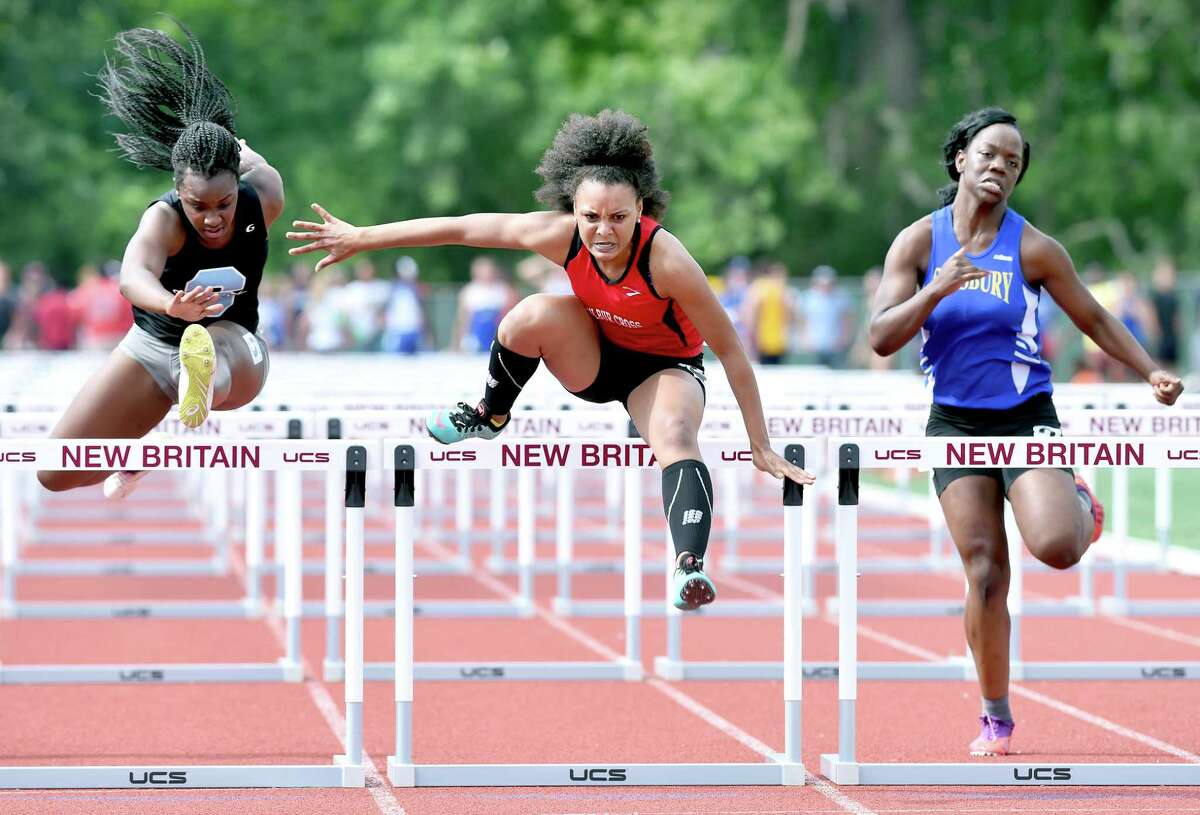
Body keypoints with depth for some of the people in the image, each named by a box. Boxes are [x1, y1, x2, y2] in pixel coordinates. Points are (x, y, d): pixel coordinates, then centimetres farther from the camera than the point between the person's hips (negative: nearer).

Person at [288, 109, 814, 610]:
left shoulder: (667, 261, -35)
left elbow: (729, 350, -26)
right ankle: (490, 416, 0)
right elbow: (463, 229, -16)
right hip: (595, 358, 3)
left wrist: (761, 447, -23)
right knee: (536, 314, -26)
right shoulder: (563, 235, -26)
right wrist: (359, 238, -10)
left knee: (675, 440, -35)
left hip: (665, 366, -3)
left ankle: (691, 567, -46)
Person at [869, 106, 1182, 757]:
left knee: (1055, 546, -23)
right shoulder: (919, 243, -1)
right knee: (984, 570, -6)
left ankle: (1080, 505, 17)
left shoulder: (1033, 250, -4)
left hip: (1026, 417, -1)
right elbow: (881, 338, -8)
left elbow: (1094, 319, 6)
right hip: (955, 423, 1)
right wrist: (935, 292, -24)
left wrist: (1151, 372, -5)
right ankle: (996, 720, 9)